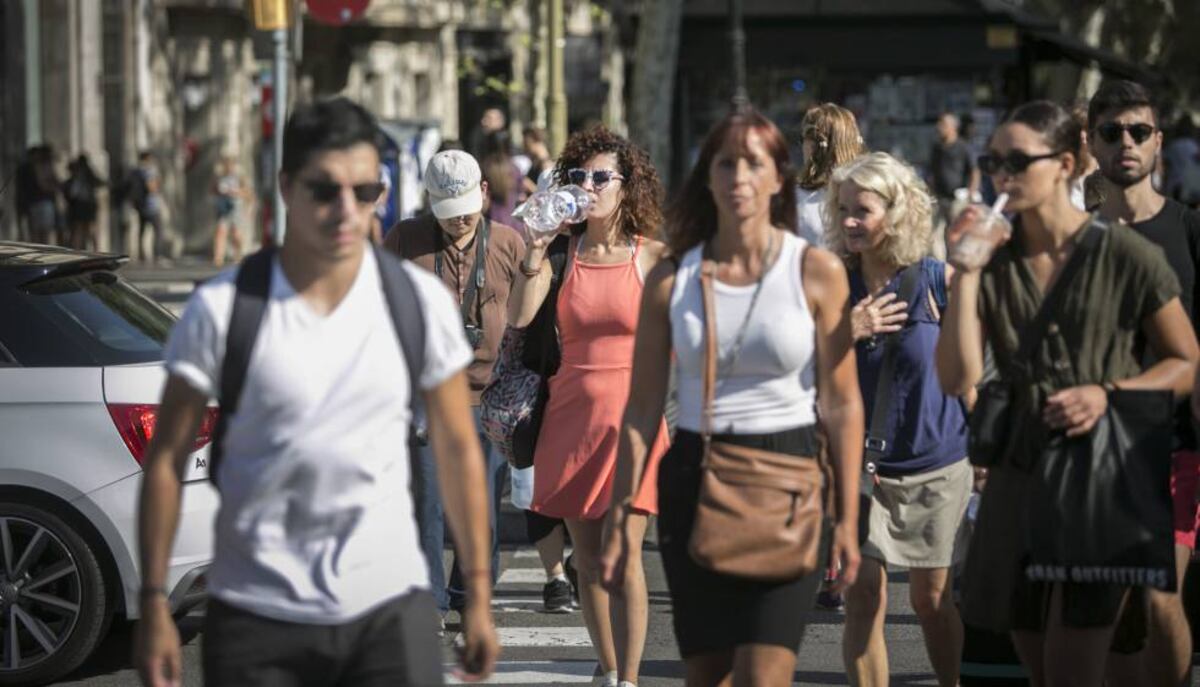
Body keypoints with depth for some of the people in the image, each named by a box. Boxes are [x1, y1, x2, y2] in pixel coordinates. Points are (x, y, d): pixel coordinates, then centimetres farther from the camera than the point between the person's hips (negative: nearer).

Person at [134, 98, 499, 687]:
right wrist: (153, 604, -2)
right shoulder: (221, 308, -5)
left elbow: (458, 451, 8)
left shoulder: (420, 302, 1)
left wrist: (479, 595, 7)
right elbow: (166, 459, 0)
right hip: (255, 614, -1)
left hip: (389, 612, 1)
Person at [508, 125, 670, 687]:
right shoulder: (562, 255, 6)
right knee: (588, 560, 8)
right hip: (570, 414, 3)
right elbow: (519, 319, -7)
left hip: (632, 418, -3)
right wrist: (536, 248, -13)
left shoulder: (653, 258, -1)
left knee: (624, 554, -11)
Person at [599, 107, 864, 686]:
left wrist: (847, 518, -4)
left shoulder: (817, 271, -1)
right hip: (693, 480, 3)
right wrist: (621, 517, 3)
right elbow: (642, 408, 7)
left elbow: (842, 404, 0)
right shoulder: (671, 279, 4)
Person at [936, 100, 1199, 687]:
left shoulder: (1126, 257, -7)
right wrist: (965, 273, -13)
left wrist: (1108, 393, -15)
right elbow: (958, 379, -7)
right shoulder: (994, 261, 3)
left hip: (1104, 478, -4)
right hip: (1020, 477, 4)